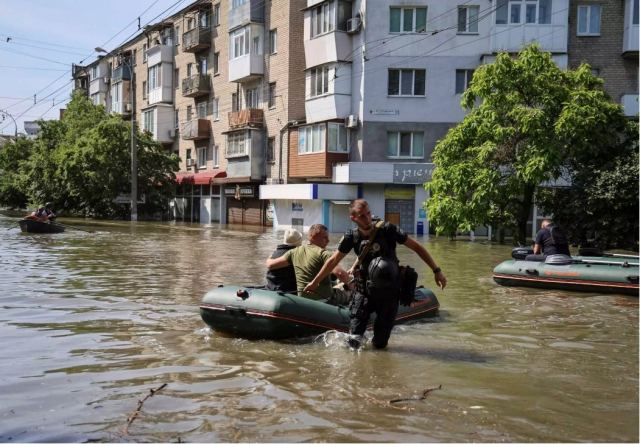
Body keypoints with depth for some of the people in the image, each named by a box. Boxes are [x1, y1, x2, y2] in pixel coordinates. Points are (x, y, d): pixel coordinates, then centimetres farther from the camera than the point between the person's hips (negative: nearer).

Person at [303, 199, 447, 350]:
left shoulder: (387, 230, -14)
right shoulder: (352, 237, -7)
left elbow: (417, 248, -9)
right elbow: (333, 261, 7)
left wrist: (436, 270, -12)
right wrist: (315, 282, 12)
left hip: (389, 291, -1)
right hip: (364, 290, 1)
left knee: (380, 345, 4)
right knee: (354, 343, -4)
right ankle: (355, 335, 29)